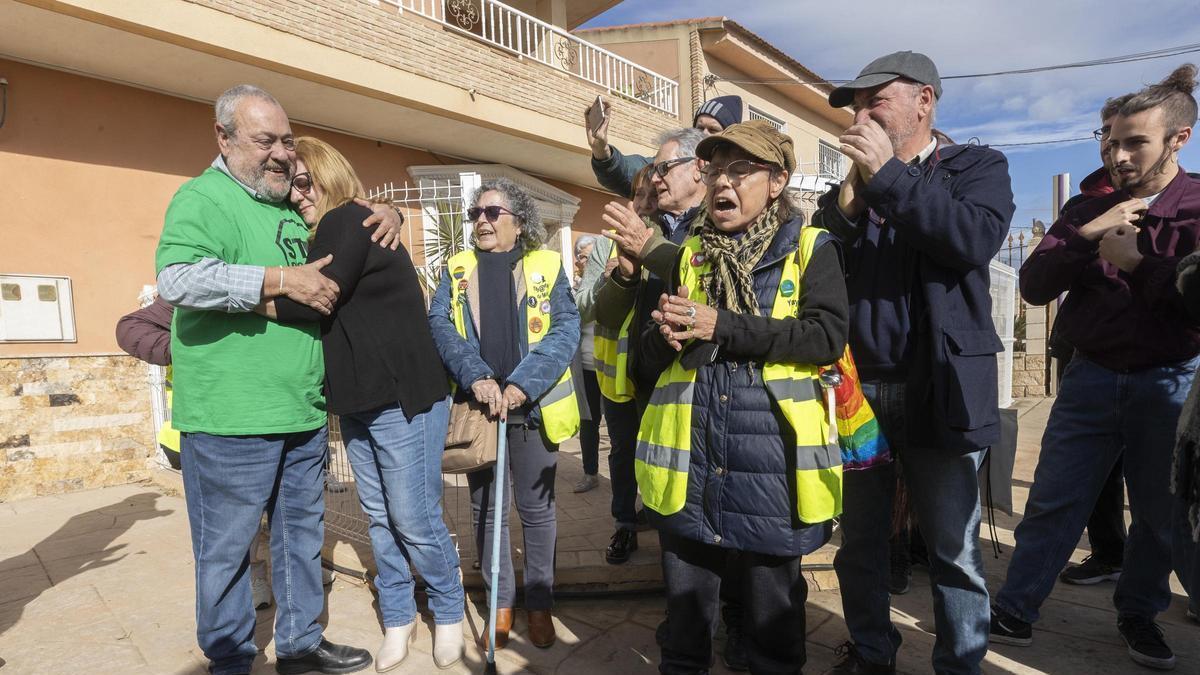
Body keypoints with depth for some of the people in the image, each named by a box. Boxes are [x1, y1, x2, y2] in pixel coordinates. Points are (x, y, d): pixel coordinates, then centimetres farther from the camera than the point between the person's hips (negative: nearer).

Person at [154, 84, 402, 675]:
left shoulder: (294, 205, 15)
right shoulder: (204, 198, -9)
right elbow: (177, 279, -26)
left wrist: (384, 214, 8)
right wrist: (284, 280, -25)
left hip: (303, 413, 8)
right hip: (231, 424, -8)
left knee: (302, 533, 18)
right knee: (227, 550, 8)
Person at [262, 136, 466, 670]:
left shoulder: (349, 222, -9)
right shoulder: (327, 237, 18)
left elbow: (314, 302, -19)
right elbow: (308, 301, 10)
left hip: (402, 398, -9)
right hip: (359, 400, 9)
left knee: (415, 520, 0)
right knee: (379, 517, 14)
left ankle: (448, 614, 20)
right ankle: (398, 617, 28)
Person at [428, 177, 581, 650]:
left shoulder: (547, 267, 1)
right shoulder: (457, 270, 8)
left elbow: (566, 329, -9)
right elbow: (439, 324, -6)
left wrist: (522, 384, -22)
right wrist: (476, 377, -22)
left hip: (533, 407, -2)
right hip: (478, 407, 2)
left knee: (536, 508, 9)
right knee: (485, 510, 11)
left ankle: (540, 603, 27)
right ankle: (500, 603, 28)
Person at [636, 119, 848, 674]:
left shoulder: (811, 247, 2)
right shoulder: (690, 253, 13)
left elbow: (827, 336, -14)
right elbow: (652, 353, 13)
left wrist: (721, 327, -20)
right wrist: (666, 336, -11)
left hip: (769, 454, -3)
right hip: (690, 452, 3)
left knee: (771, 602, 13)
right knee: (684, 602, 16)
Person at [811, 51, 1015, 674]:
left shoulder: (976, 167, 4)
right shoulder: (848, 185, 13)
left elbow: (976, 240, -17)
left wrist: (889, 173, -14)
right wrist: (847, 201, -9)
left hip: (937, 391, -3)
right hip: (855, 387, 4)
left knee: (953, 550, 7)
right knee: (860, 543, 12)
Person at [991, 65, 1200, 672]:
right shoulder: (1088, 212, 5)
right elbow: (1033, 286, -5)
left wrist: (1137, 262, -17)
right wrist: (1084, 236, -16)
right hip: (1091, 376, 1)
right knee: (1052, 503, 3)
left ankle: (1139, 615, 32)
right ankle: (1014, 610, 13)